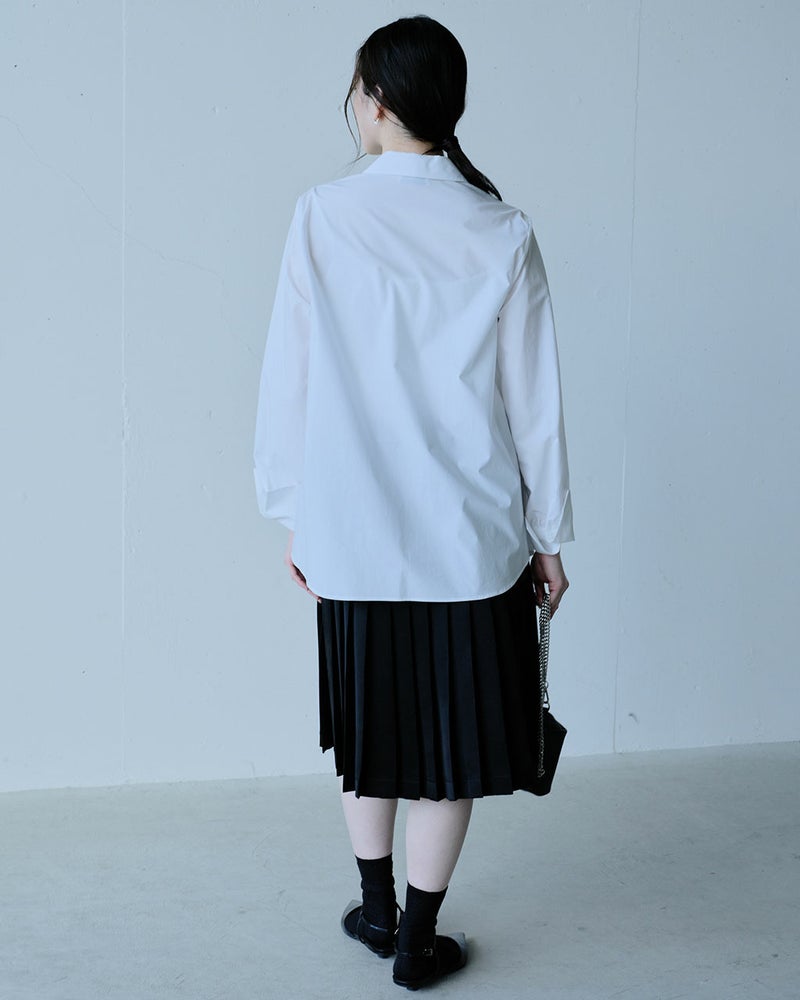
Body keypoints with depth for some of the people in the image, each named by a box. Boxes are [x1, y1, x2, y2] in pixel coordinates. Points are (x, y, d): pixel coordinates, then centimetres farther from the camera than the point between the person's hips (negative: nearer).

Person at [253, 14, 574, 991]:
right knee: (451, 730, 11)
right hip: (470, 534, 0)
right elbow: (533, 401, -2)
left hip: (352, 532, 1)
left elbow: (287, 382, -4)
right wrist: (547, 535, 8)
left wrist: (294, 515, 8)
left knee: (368, 723, 18)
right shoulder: (501, 233, -5)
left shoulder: (321, 217, -6)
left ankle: (377, 907, 33)